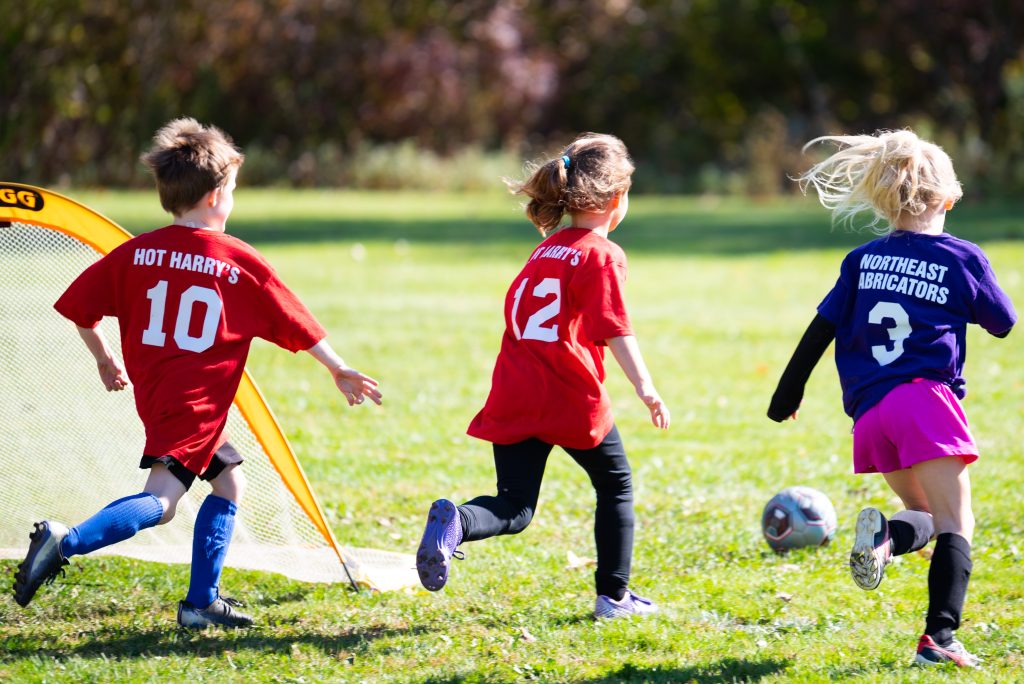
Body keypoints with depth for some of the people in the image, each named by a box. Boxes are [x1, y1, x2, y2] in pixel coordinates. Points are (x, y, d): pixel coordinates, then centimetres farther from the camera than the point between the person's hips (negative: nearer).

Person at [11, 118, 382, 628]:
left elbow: (79, 307, 7)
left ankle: (202, 603, 17)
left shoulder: (137, 252, 5)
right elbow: (296, 324, 5)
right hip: (196, 403, -7)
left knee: (228, 481, 19)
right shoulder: (242, 263, -5)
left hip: (154, 391, 7)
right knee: (161, 499, -14)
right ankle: (66, 542, -32)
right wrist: (340, 372, 18)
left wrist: (105, 360, 23)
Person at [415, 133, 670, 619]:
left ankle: (456, 522, -27)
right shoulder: (603, 255, -6)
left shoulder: (545, 249, 15)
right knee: (616, 486, 18)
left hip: (515, 400, 5)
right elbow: (615, 329, -16)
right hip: (574, 400, -5)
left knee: (514, 509, 5)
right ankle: (614, 595, 20)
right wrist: (644, 386, -23)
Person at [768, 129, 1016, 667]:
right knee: (954, 522, -4)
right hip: (928, 399, -4)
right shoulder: (962, 258, 3)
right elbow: (1003, 323, 15)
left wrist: (789, 391, 22)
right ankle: (940, 636, -20)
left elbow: (821, 329, 13)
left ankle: (886, 534, -16)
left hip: (870, 412, 4)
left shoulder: (862, 260, 12)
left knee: (925, 514, 19)